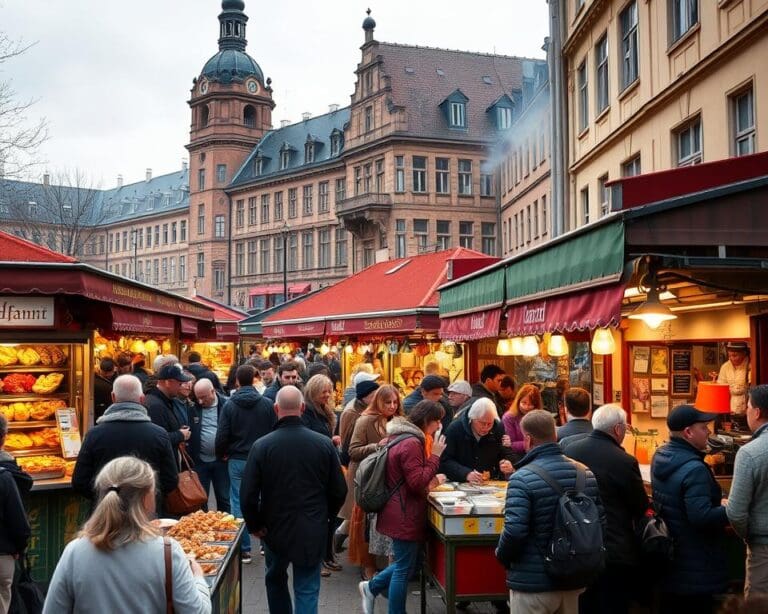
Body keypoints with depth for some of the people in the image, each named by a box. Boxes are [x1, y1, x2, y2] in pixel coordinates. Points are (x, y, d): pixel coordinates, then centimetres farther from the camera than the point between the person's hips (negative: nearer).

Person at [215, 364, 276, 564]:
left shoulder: (229, 405, -7)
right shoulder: (267, 403, -7)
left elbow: (222, 435, -7)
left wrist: (221, 455, 12)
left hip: (237, 460, -1)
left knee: (239, 503, 7)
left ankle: (244, 549, 9)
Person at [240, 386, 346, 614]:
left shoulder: (261, 446, -14)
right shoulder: (324, 444, -10)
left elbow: (248, 495, -12)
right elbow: (339, 490, -2)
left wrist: (254, 525, 5)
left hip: (275, 528, 0)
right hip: (313, 531, 0)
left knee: (275, 579, 26)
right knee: (307, 590, 8)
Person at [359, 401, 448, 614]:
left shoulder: (403, 438, 11)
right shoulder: (412, 444, -22)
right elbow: (417, 483, -23)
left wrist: (430, 481, 11)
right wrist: (435, 455, -20)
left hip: (401, 511, 10)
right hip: (405, 515, -10)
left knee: (404, 563, 21)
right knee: (404, 568, 2)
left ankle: (371, 587, 31)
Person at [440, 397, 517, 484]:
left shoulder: (498, 428, 1)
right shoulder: (454, 429, -8)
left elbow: (509, 454, 8)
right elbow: (445, 461, -12)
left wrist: (508, 464, -15)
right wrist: (466, 474, -26)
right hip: (459, 485, -3)